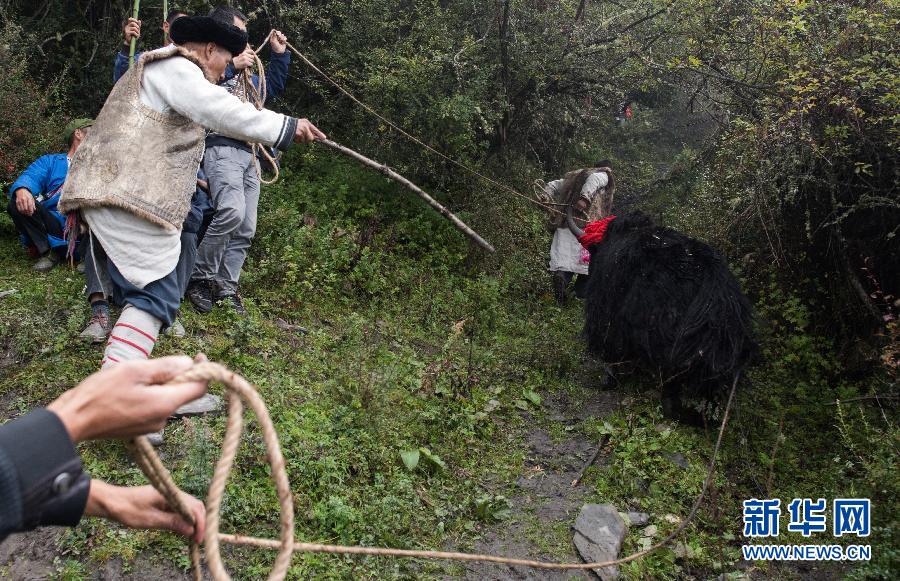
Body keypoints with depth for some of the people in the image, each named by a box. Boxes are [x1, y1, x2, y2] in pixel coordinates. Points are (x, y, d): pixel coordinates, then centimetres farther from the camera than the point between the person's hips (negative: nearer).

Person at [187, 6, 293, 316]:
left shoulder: (245, 72, 27)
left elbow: (273, 87, 40)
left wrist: (279, 54, 30)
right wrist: (231, 67, -14)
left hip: (249, 153, 9)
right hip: (221, 147, -9)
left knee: (246, 229, 3)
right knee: (231, 211, -29)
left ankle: (226, 287, 10)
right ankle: (200, 277, -14)